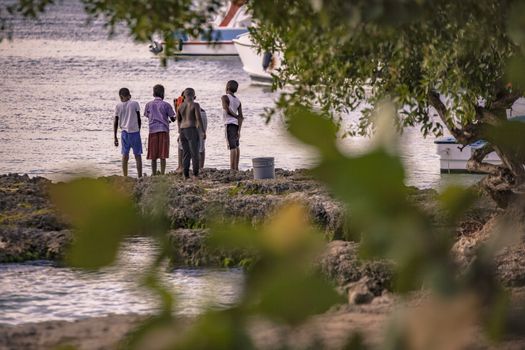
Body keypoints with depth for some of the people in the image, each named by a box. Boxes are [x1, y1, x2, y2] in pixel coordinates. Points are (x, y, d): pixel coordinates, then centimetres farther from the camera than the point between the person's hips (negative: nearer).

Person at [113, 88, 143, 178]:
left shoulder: (118, 106, 3)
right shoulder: (135, 104, -2)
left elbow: (116, 123, 4)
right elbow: (139, 119, 1)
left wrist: (115, 137, 9)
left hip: (124, 132, 2)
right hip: (135, 131, -2)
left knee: (125, 155, 7)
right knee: (137, 155, 3)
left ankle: (125, 177, 4)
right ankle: (140, 176, 0)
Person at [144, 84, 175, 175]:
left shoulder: (149, 105, 6)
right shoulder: (166, 105, -2)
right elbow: (172, 118, 1)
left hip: (152, 130, 2)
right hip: (163, 130, -2)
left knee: (153, 156, 5)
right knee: (163, 156, -2)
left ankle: (154, 174, 5)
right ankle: (162, 174, -7)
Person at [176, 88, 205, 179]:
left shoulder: (180, 106, 10)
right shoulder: (195, 105, -6)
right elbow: (199, 118, -13)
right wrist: (203, 132, -9)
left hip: (183, 131, 6)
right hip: (192, 130, -6)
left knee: (186, 154, 9)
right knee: (195, 153, -5)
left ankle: (186, 175, 5)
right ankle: (196, 175, -10)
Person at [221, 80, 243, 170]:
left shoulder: (225, 97, -6)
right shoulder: (238, 101, 12)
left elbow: (227, 110, -16)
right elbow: (241, 116, 7)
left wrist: (236, 116, 1)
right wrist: (239, 130, 4)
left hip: (229, 123, -8)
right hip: (236, 123, 8)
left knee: (232, 146, -14)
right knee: (236, 146, 17)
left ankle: (232, 168, -18)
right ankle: (236, 167, 23)